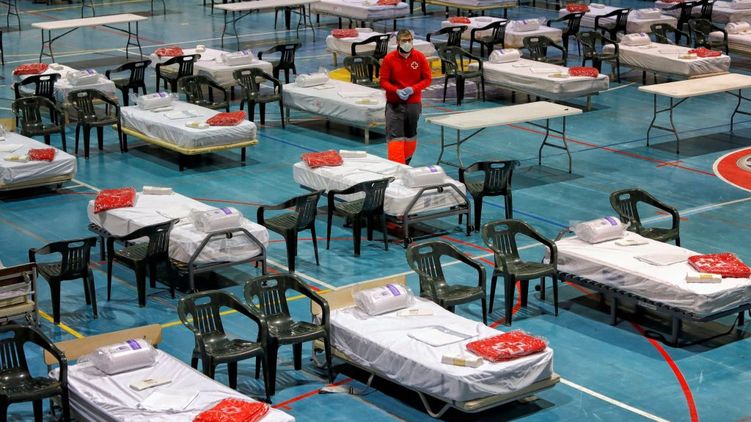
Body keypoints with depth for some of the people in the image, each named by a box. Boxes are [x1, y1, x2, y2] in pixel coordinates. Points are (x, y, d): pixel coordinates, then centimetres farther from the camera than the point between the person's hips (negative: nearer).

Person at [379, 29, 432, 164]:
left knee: (411, 136, 15)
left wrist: (413, 89, -16)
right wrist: (397, 91, -22)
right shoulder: (389, 59, -7)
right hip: (394, 104, -2)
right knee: (395, 137, -10)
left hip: (414, 103, 2)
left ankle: (406, 164, 33)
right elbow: (383, 81, -4)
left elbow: (427, 79, 1)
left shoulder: (419, 57, -3)